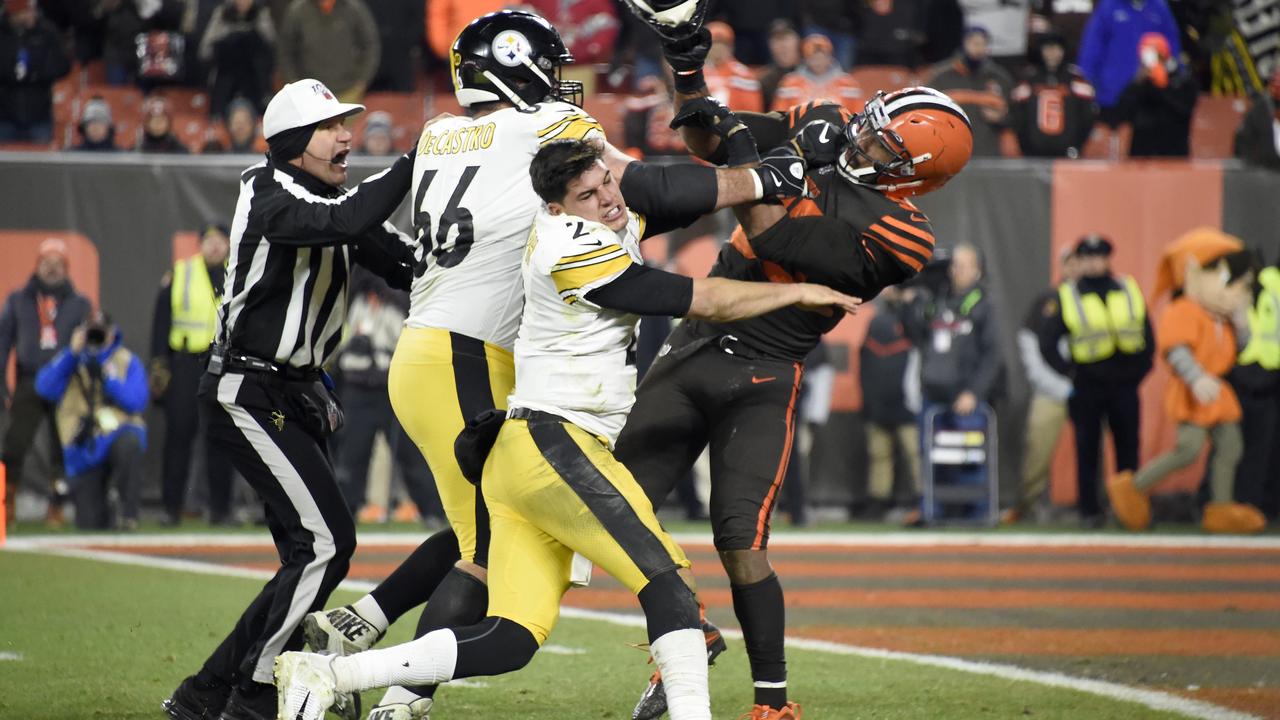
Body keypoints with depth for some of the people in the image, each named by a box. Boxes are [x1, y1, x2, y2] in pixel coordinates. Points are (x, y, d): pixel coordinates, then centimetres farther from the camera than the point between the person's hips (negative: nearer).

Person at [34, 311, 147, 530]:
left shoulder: (128, 362, 4)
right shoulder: (72, 362, 7)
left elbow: (136, 402, -10)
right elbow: (45, 388, -10)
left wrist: (105, 376, -16)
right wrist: (72, 352, -13)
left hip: (118, 433, -1)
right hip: (84, 449, 1)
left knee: (129, 444, -42)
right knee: (90, 524, -6)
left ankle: (129, 511, -25)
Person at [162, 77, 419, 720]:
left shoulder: (332, 201, 12)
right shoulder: (270, 198, -15)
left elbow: (409, 267, 6)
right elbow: (344, 222, -34)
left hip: (296, 399, 9)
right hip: (247, 395, -9)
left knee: (312, 558, 9)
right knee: (326, 543, -15)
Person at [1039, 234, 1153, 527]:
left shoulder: (1128, 291, 9)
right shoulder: (1066, 297, 0)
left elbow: (1147, 337, 14)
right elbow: (1048, 343, 0)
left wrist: (1139, 370, 5)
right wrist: (1068, 372, -6)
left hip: (1124, 384, 2)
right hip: (1086, 386, -2)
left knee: (1128, 448, 4)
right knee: (1087, 450, 0)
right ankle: (1089, 510, 5)